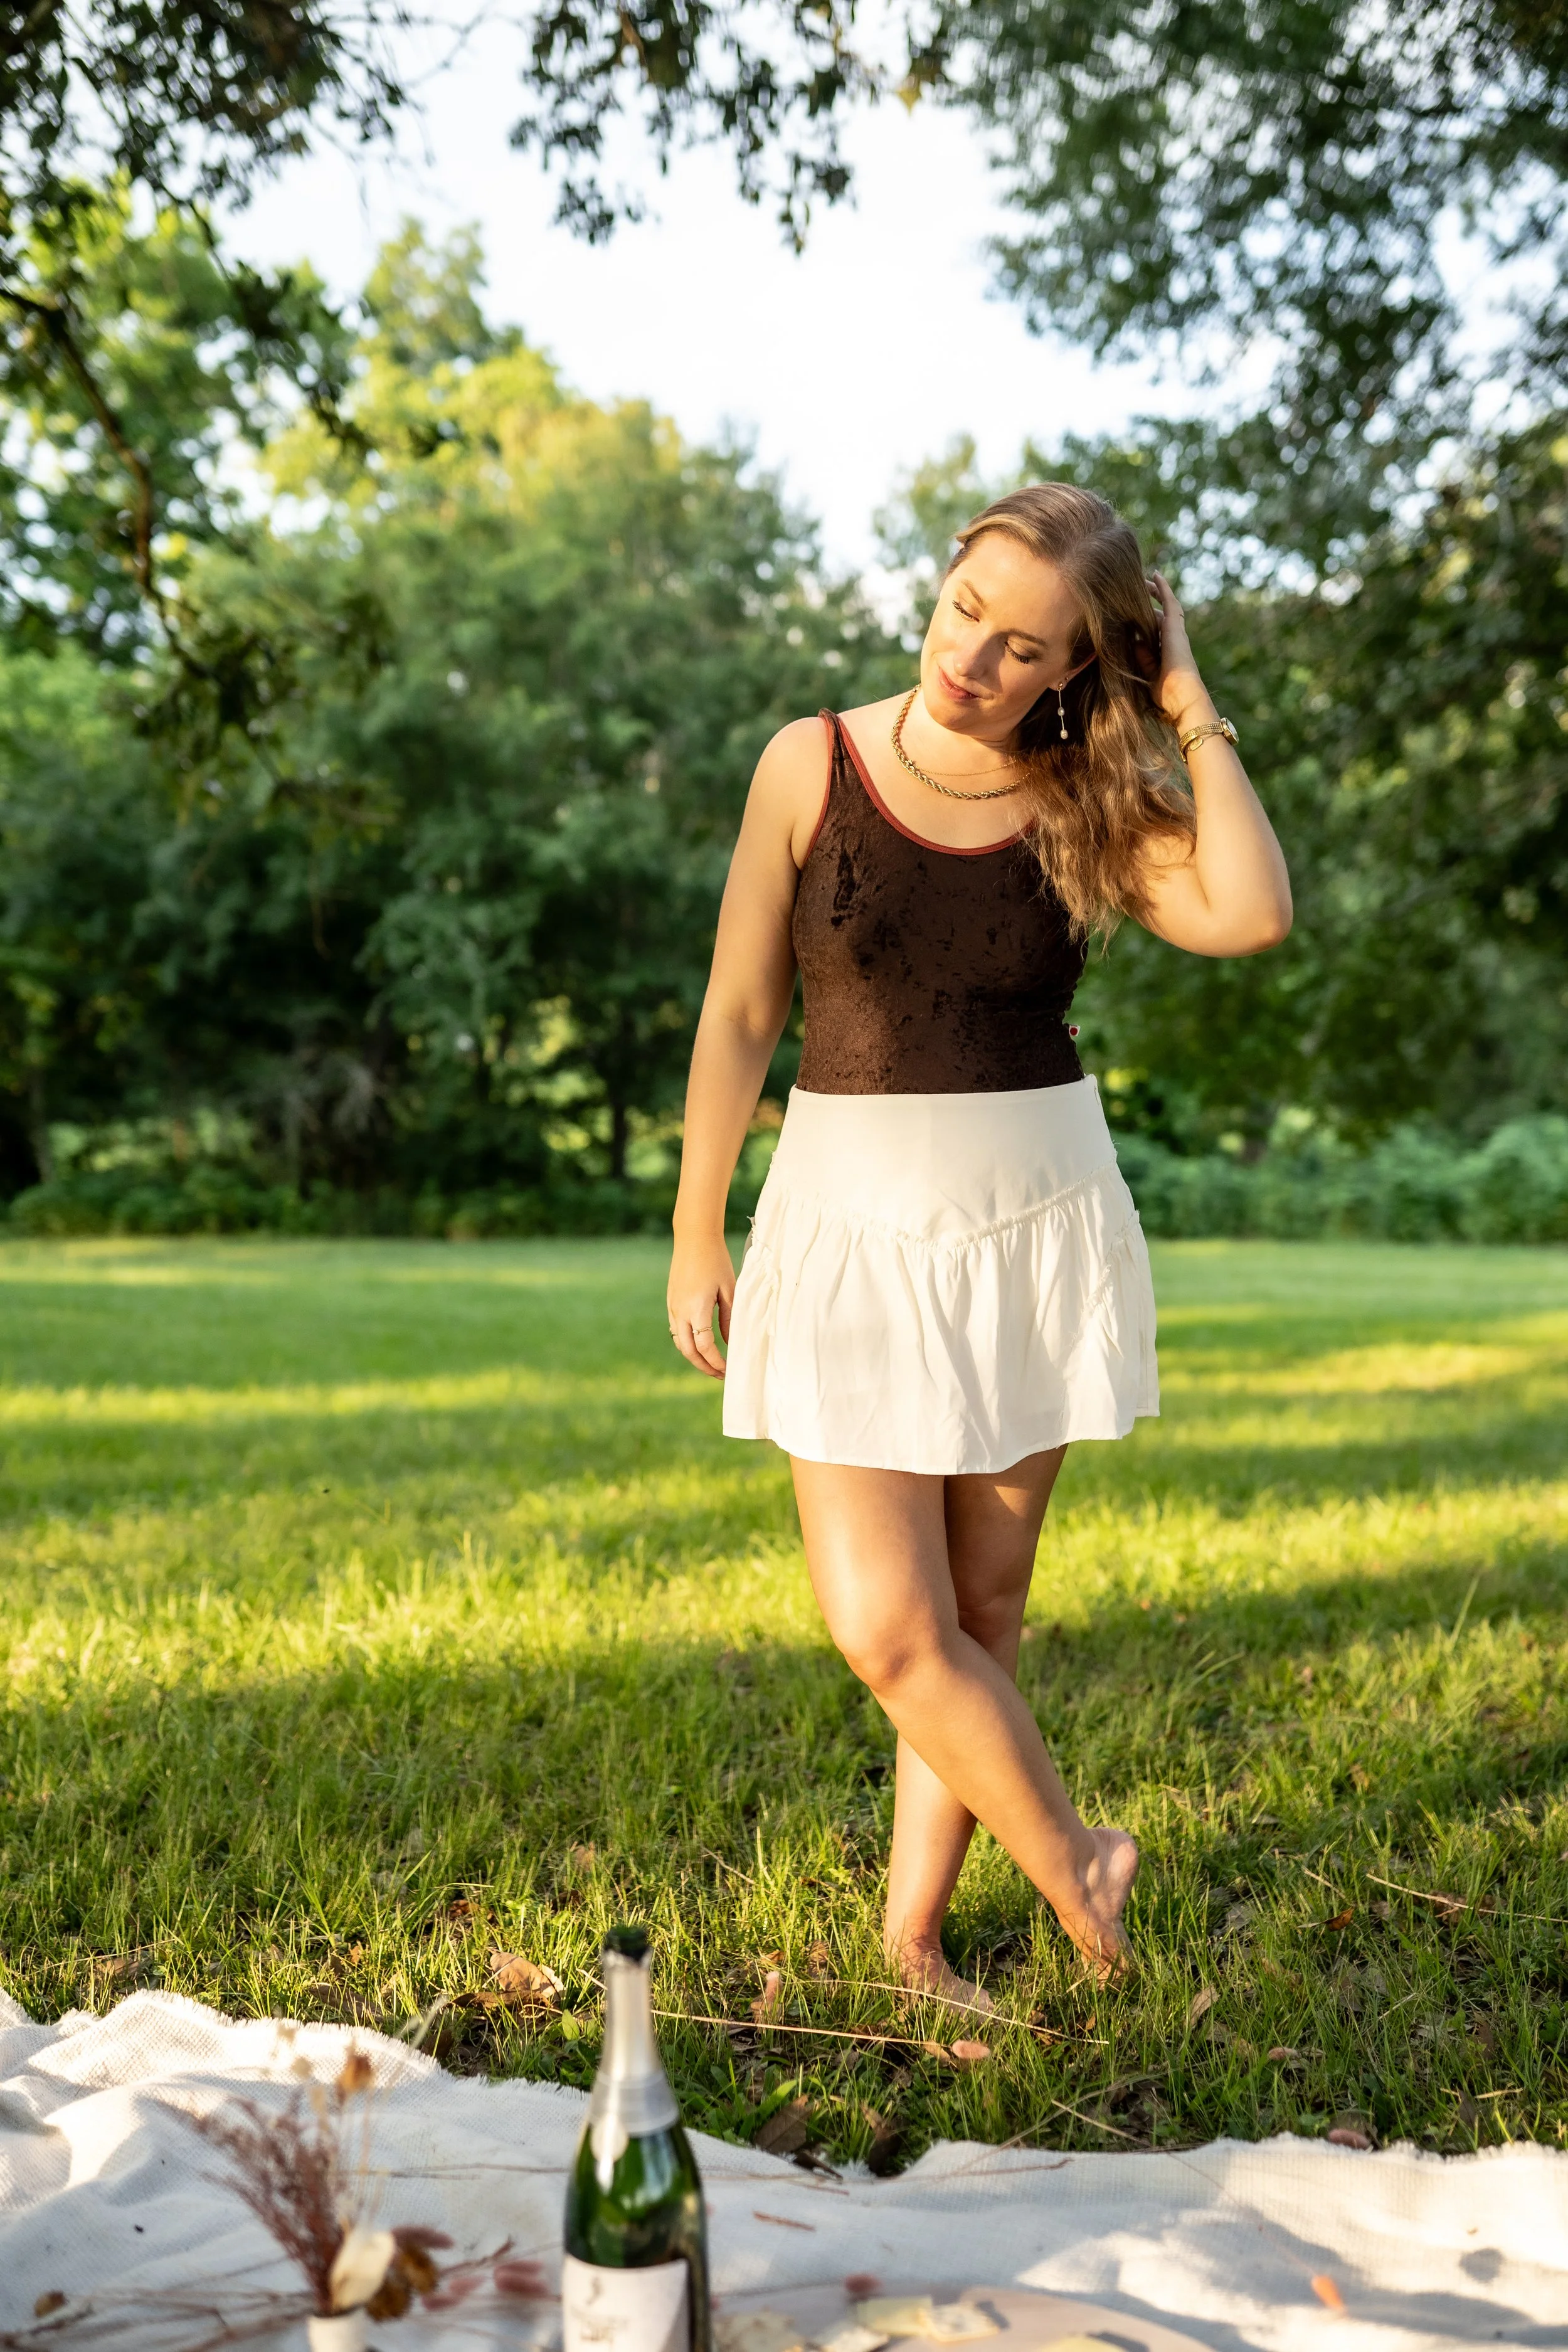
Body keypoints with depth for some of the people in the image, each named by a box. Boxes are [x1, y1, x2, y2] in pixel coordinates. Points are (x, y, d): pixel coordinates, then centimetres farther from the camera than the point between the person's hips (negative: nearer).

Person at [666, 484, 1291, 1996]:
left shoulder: (1087, 808, -1)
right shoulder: (814, 765, -3)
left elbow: (1250, 916, -21)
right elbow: (739, 1016, 0)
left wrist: (1193, 716, -12)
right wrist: (695, 1236, 1)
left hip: (1036, 1227, 1)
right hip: (854, 1227, -1)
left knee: (980, 1610, 8)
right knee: (887, 1627, -8)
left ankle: (913, 1929, 26)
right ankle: (1073, 1868, 17)